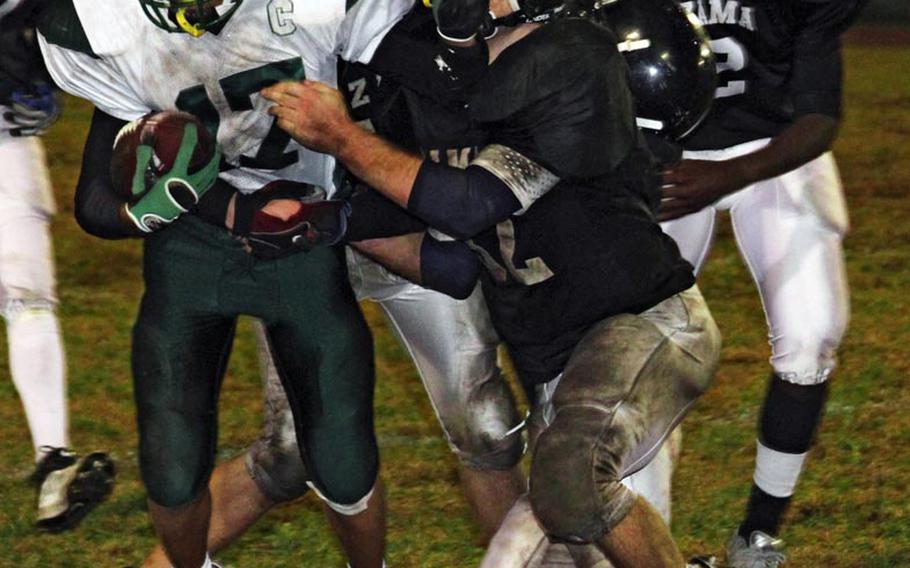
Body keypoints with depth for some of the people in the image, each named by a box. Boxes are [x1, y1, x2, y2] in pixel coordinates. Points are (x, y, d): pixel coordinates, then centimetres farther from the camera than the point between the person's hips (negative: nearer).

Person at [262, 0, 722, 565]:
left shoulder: (571, 58, -16)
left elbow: (470, 204, -20)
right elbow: (457, 267, 11)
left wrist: (341, 137, -14)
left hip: (643, 324, -9)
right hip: (558, 366, 9)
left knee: (568, 479, -34)